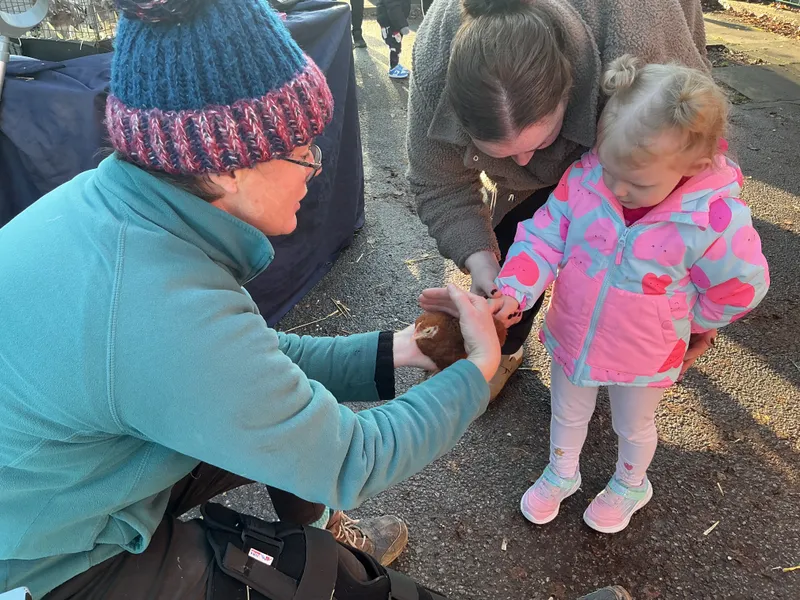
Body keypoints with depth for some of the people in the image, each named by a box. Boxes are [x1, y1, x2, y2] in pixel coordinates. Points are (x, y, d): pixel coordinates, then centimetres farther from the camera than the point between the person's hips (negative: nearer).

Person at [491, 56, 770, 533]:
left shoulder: (715, 219, -28)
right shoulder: (584, 177, -22)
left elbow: (741, 286, -13)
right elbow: (544, 237, -16)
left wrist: (686, 321, -1)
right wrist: (514, 291, -30)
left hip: (643, 359, -2)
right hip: (572, 337, 3)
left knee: (634, 427, 28)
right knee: (567, 414, 27)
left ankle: (631, 485, 60)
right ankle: (561, 475, 58)